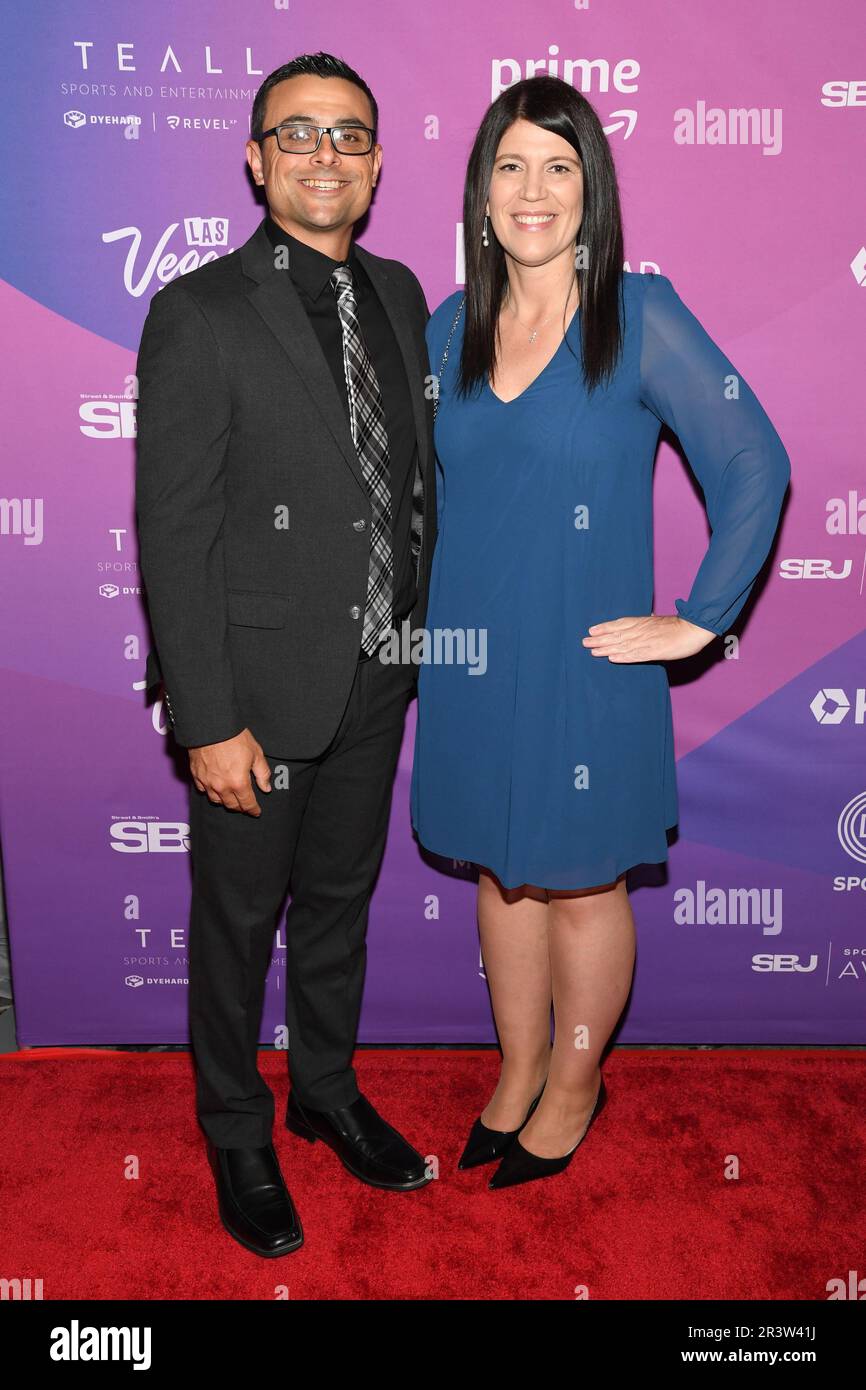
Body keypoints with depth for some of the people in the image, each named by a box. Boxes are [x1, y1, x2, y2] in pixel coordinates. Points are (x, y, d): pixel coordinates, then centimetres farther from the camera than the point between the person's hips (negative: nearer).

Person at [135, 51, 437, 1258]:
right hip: (260, 691, -5)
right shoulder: (200, 315, -13)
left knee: (340, 902, 21)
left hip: (375, 683, 6)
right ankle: (237, 1136, 36)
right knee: (238, 924, 12)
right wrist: (210, 721, -17)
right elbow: (173, 534, -15)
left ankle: (329, 1091, 44)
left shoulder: (397, 294, 7)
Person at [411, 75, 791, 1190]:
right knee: (502, 871, 17)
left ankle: (574, 1088, 34)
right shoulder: (450, 327, 5)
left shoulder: (640, 316, -9)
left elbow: (754, 465, -10)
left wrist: (699, 619, -11)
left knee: (581, 882, 10)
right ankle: (517, 1073, 38)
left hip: (583, 666, -4)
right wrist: (426, 615, 8)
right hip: (470, 665, 5)